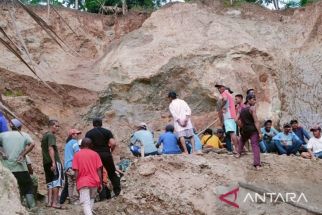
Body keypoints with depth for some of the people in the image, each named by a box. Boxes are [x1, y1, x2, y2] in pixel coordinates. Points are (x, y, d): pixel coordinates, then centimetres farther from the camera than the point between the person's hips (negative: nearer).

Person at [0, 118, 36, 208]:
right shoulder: (24, 135, 5)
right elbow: (32, 144, -12)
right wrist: (23, 155, -9)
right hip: (20, 168, -1)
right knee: (28, 187, 11)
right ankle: (32, 206, 8)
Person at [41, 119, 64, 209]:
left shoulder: (44, 135, 19)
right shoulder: (51, 135, -9)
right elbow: (50, 148, -20)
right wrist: (53, 162, -25)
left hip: (46, 162, 9)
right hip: (54, 161, -9)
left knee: (50, 182, 11)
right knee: (57, 182, -5)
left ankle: (49, 202, 9)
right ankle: (55, 202, -7)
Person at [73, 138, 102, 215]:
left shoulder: (77, 154, 0)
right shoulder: (95, 154, 3)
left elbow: (76, 171, -4)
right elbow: (99, 170, 0)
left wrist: (77, 184, 4)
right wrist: (100, 183, 6)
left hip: (83, 182, -2)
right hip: (94, 181, 2)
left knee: (86, 204, -6)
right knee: (91, 199, 25)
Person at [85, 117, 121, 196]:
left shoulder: (88, 133, 6)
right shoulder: (107, 131, 5)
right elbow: (113, 143, -6)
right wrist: (110, 150, 11)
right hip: (106, 154, 0)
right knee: (112, 173, 13)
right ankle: (117, 190, 8)